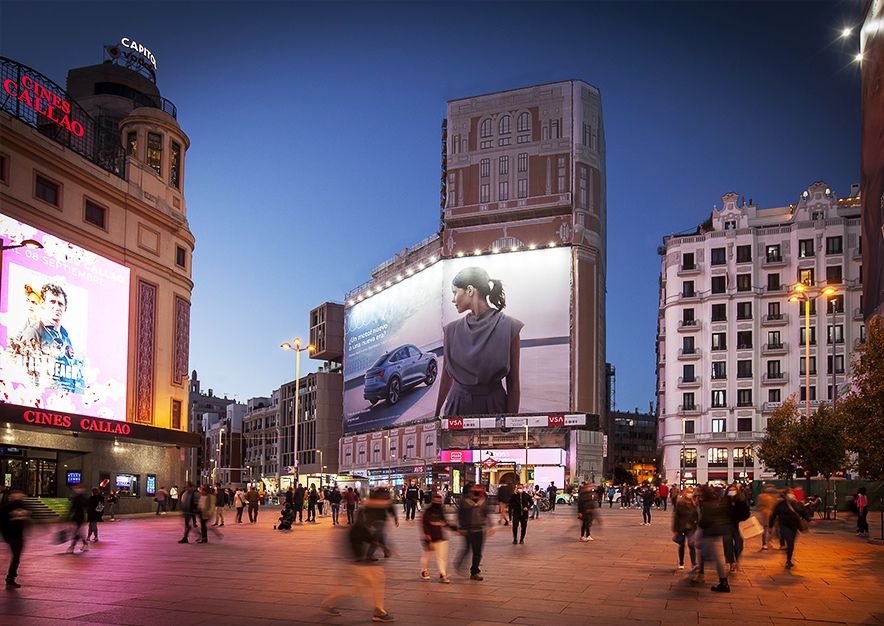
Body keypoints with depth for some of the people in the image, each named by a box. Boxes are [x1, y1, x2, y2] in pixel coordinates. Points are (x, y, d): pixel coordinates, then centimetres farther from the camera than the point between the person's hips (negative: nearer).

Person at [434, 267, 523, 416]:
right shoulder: (452, 330, 1)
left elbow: (514, 384, -9)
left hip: (494, 404, -3)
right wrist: (437, 415, 10)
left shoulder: (508, 328, -9)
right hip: (457, 405, 3)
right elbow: (446, 378, 8)